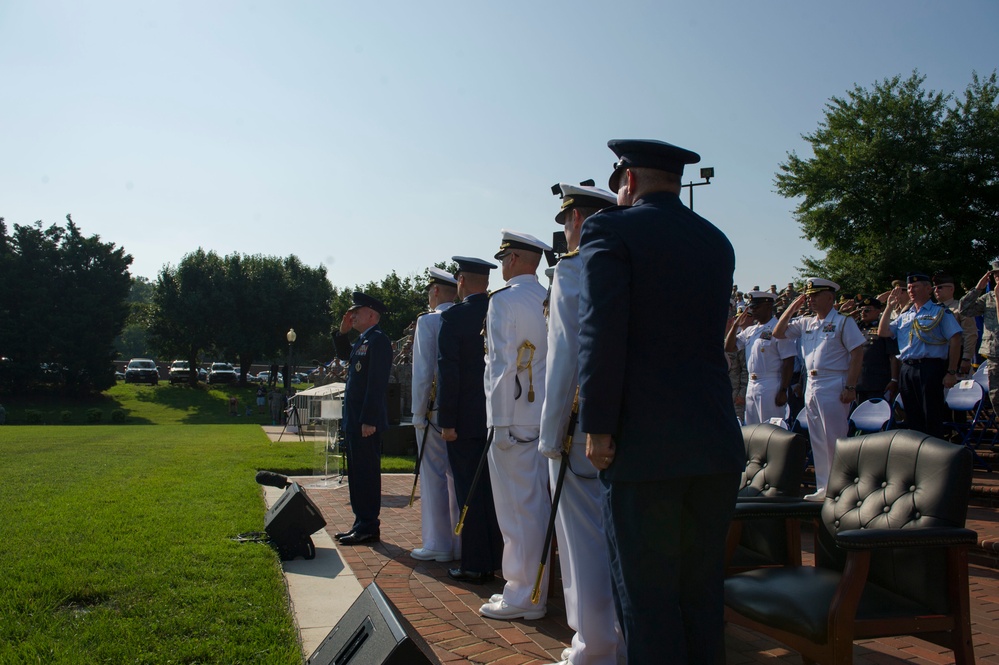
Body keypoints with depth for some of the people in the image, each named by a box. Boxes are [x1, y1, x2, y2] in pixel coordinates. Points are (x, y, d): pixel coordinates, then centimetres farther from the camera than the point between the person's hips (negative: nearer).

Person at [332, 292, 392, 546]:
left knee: (367, 474, -4)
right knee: (357, 473, 15)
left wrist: (369, 420, -23)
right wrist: (343, 331, 17)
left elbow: (377, 383, -20)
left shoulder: (378, 340, -14)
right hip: (353, 420, 10)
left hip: (367, 422, -10)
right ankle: (361, 524, 24)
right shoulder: (362, 341, 15)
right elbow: (344, 355, 34)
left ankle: (368, 527, 3)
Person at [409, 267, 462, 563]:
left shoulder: (427, 321, -7)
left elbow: (422, 372, -13)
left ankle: (438, 545, 7)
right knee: (459, 477, 10)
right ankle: (461, 543, 17)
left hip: (434, 412, -5)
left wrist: (418, 414, -8)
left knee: (433, 477, 2)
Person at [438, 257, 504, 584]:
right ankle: (497, 558, 24)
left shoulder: (454, 317, -11)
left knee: (470, 492, 2)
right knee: (494, 490, 14)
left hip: (465, 421, -5)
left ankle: (474, 565, 7)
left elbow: (448, 372, -16)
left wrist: (446, 421, -12)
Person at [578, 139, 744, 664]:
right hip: (718, 445, 6)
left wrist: (597, 427, -10)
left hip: (644, 445, -6)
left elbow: (601, 334, -15)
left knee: (647, 598, 2)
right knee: (703, 592, 15)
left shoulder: (609, 231, -4)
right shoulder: (717, 242, 15)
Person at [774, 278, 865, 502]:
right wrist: (793, 306, 7)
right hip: (811, 387, 7)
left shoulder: (843, 322, -4)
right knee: (817, 441, 10)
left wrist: (850, 387, -16)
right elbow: (778, 333, 12)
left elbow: (857, 354, -9)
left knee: (834, 440, -5)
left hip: (834, 387, -7)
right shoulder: (805, 323, 14)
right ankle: (823, 488, 17)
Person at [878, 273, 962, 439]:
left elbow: (955, 340, -5)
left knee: (932, 418, -4)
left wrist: (951, 372, -12)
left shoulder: (940, 312, 1)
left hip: (930, 368, -6)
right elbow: (882, 332, 12)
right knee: (912, 419, 10)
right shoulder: (905, 316, 18)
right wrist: (889, 307, 7)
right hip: (907, 370, 6)